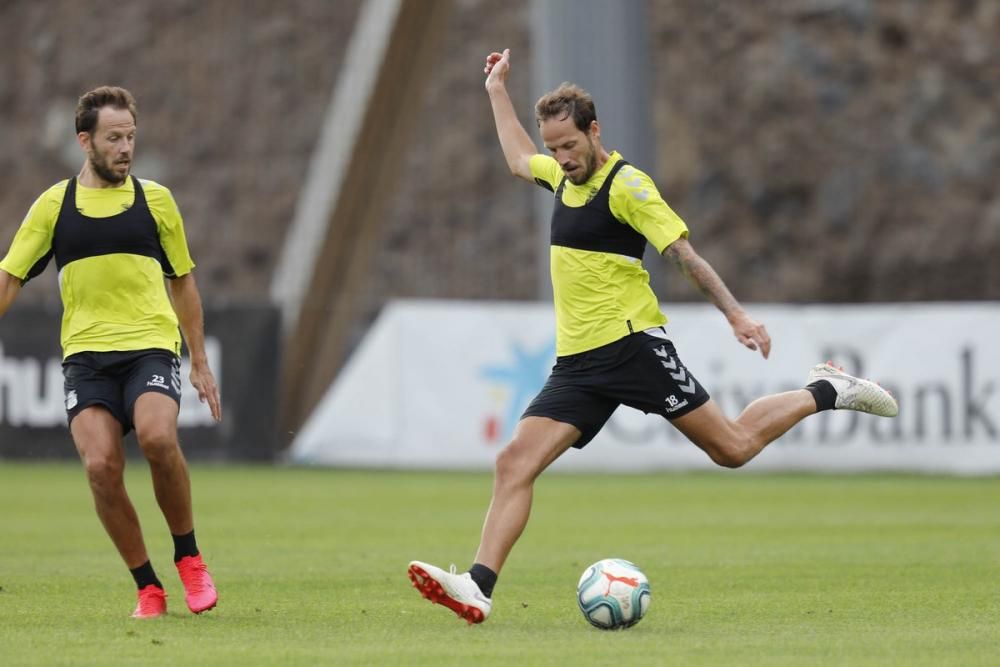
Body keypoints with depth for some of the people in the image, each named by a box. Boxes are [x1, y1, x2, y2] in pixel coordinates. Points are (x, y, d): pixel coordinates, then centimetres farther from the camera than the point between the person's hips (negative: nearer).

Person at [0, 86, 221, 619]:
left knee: (158, 437, -28)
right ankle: (148, 587, -3)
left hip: (151, 348, -1)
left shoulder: (155, 200, 10)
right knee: (101, 466, -18)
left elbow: (182, 283, 18)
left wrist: (201, 364, 17)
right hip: (85, 354, 1)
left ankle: (188, 557, -7)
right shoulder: (54, 206, 8)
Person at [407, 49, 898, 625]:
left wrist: (737, 314, -20)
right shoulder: (565, 176, 14)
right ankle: (478, 589, -19)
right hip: (576, 361, 7)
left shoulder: (626, 185, -9)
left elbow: (684, 253, -13)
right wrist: (498, 91, 42)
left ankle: (825, 393, 20)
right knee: (515, 463, -10)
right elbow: (520, 160, 38)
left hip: (631, 344, -7)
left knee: (734, 447, -3)